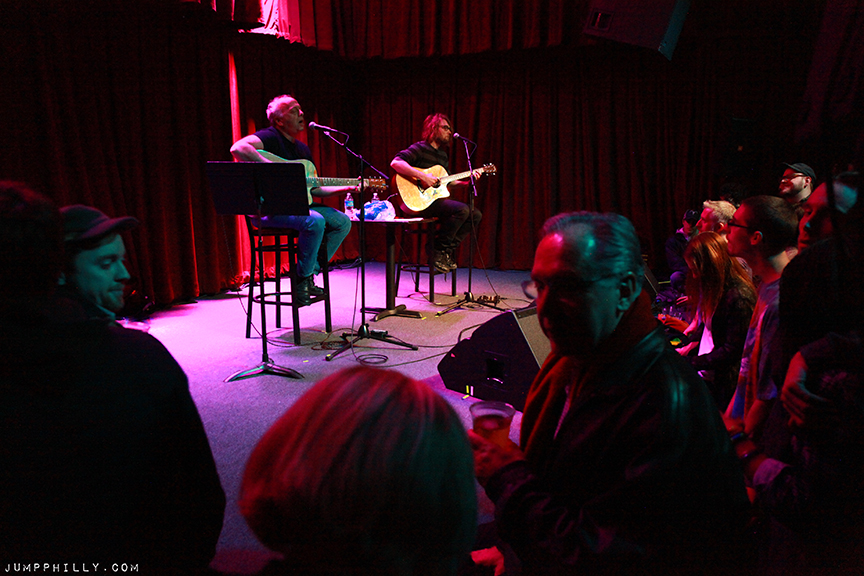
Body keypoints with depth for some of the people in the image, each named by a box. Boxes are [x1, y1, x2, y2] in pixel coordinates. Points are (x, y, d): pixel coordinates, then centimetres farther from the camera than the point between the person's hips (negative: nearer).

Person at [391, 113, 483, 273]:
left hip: (437, 199, 9)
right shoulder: (419, 148, -8)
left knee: (476, 215, 0)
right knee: (462, 209, -27)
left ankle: (448, 248, 3)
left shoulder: (443, 154, 19)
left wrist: (468, 182, 9)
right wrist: (422, 176, -28)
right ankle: (438, 250, -12)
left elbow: (448, 183, 24)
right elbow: (395, 163, -23)